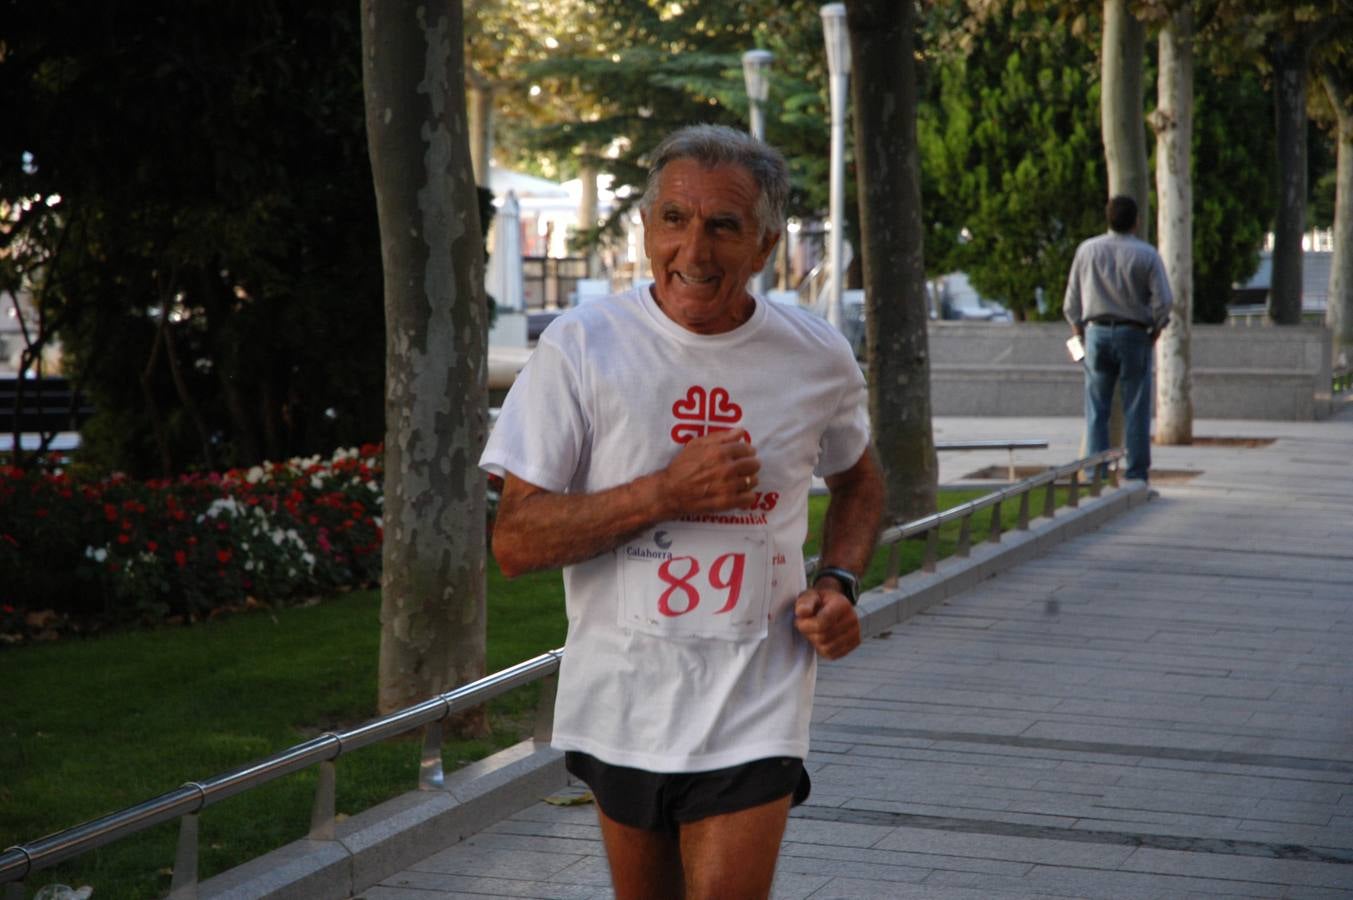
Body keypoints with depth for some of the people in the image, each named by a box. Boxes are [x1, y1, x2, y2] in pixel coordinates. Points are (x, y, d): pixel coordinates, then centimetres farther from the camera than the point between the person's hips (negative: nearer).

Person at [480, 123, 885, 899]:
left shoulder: (818, 358, -2)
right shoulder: (582, 348, -9)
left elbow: (859, 482, 19)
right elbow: (515, 543, -11)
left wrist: (839, 582, -1)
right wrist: (665, 493, -21)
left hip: (751, 711, 0)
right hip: (620, 701, 1)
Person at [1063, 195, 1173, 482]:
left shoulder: (1087, 250, 4)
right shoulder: (1147, 254, -3)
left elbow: (1072, 299, 6)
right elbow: (1163, 300, -8)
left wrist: (1079, 330, 15)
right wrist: (1155, 330, 6)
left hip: (1096, 332, 2)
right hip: (1134, 334, -2)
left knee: (1097, 410, 5)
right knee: (1136, 410, 2)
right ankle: (1137, 476, 2)